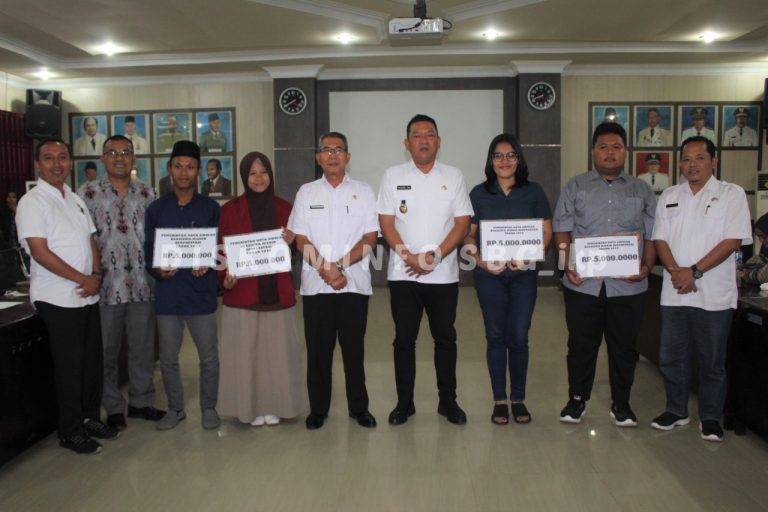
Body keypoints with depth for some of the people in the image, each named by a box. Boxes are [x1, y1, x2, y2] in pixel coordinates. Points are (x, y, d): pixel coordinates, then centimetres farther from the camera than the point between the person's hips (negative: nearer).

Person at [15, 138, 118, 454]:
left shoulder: (75, 199, 12)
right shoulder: (32, 202, -10)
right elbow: (40, 252, -17)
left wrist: (97, 275, -3)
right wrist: (82, 279, -15)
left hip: (88, 295, 7)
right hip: (58, 298, -7)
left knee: (92, 360, 14)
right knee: (69, 367, 3)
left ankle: (90, 418, 29)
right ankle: (71, 433, 17)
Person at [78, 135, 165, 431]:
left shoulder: (146, 193, 8)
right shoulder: (87, 193, 0)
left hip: (142, 284, 3)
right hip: (106, 285, -2)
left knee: (143, 348, 11)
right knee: (107, 350, 8)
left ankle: (141, 402, 27)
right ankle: (113, 409, 23)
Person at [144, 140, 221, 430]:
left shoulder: (210, 208, 3)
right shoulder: (156, 209, 7)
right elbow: (148, 250, 7)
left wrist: (208, 264, -16)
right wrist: (157, 270, -13)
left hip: (201, 293, -2)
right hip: (167, 293, 2)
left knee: (209, 357, 6)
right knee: (168, 358, 11)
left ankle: (209, 407, 25)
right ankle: (175, 408, 29)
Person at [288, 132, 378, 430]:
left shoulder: (363, 192, 6)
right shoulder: (306, 192, 8)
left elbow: (370, 239, -2)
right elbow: (301, 240, 1)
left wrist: (339, 266, -13)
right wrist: (325, 271, -11)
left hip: (355, 283, 0)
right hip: (315, 285, 1)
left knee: (354, 348, 6)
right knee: (318, 349, 6)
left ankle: (359, 407, 20)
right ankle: (318, 408, 20)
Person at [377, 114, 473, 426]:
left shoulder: (454, 177, 5)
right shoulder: (393, 176, 4)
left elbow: (462, 223, -1)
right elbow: (386, 223, -1)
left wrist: (435, 255, -13)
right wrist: (408, 255, -15)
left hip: (444, 274, 1)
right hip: (403, 274, 0)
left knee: (445, 339, 9)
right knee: (404, 339, 7)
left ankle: (448, 401, 23)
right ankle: (404, 402, 20)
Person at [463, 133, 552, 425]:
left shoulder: (533, 192, 5)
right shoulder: (479, 194, 4)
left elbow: (546, 231, 4)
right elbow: (467, 234, 4)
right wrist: (480, 260, -13)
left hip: (523, 274, 0)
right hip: (489, 275, 0)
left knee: (519, 337, 3)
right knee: (495, 336, 5)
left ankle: (518, 399, 18)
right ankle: (499, 400, 17)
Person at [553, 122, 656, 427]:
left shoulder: (642, 191, 11)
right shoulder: (575, 187, 8)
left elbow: (651, 236, 8)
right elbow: (562, 230, 3)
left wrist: (646, 267, -8)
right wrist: (568, 264, -10)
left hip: (628, 285, 1)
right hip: (583, 283, -1)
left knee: (624, 346, 10)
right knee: (581, 344, 7)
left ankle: (621, 404, 25)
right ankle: (577, 400, 23)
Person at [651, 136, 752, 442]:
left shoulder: (732, 194, -1)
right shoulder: (669, 197, 10)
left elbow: (733, 240, -10)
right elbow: (660, 239, 4)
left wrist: (694, 271, -16)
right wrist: (676, 271, -12)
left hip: (714, 294, -3)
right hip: (674, 292, 4)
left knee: (712, 359, 7)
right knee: (671, 356, 11)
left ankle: (710, 417, 23)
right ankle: (676, 411, 28)